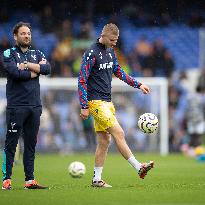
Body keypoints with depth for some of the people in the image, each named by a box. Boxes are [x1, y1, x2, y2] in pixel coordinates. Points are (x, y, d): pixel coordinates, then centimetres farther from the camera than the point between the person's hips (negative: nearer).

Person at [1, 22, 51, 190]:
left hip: (35, 105, 5)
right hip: (16, 106, -5)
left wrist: (27, 65, -9)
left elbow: (47, 68, -3)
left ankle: (30, 179, 10)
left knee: (31, 144, 7)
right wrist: (35, 72, -4)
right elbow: (15, 73, -15)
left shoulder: (37, 54, 16)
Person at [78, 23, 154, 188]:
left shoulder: (110, 51, 11)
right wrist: (84, 106, -17)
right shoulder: (92, 53, -14)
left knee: (104, 141, 7)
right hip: (96, 102, -9)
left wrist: (138, 85, 19)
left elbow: (119, 72, 25)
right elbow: (82, 80, -14)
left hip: (107, 101, 9)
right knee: (118, 133, -14)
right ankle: (138, 168, -14)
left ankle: (97, 179, 12)